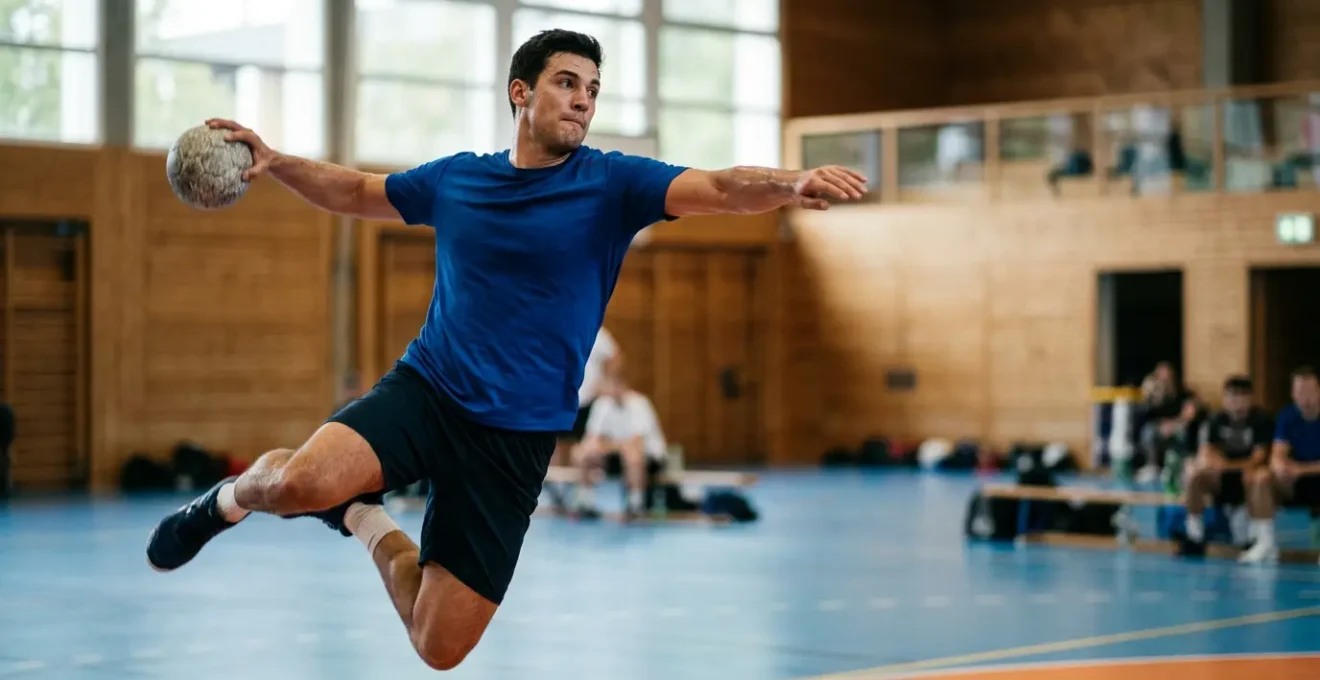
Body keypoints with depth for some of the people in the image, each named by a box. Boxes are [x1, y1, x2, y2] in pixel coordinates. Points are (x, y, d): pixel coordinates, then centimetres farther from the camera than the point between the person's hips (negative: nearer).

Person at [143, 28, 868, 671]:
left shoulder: (613, 183, -3)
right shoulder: (454, 179, 6)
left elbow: (720, 188, -19)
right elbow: (355, 193, 23)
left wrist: (789, 183, -40)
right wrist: (274, 161, 7)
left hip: (516, 440, 0)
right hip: (423, 388, 1)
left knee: (440, 649, -1)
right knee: (302, 481, -31)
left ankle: (364, 521, 29)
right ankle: (231, 498, 7)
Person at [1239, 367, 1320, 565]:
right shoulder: (1288, 416, 0)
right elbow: (1277, 457, -9)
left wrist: (1302, 469, -30)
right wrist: (1281, 466, -33)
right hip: (1294, 483, 4)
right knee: (1260, 478, -24)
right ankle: (1267, 543, -21)